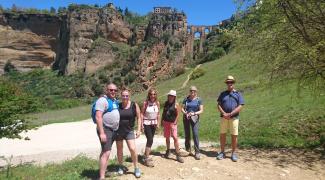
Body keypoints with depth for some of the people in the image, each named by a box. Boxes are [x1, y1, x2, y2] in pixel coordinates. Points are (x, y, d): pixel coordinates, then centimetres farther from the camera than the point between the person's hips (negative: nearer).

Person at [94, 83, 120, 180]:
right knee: (106, 152, -14)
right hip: (105, 129, -9)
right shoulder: (102, 100, -15)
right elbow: (98, 117, -22)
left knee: (105, 151, 17)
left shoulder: (115, 100, 12)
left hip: (113, 130, 9)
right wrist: (102, 133, -26)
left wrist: (117, 128, 18)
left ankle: (103, 170, 30)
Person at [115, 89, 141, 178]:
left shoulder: (134, 105, -6)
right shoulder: (117, 106, -3)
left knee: (132, 149, -10)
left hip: (129, 131, -1)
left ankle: (136, 168, 9)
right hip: (118, 131, 2)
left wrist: (139, 130, -6)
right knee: (119, 150, 12)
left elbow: (138, 118, -1)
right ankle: (120, 167, 32)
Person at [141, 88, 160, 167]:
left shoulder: (157, 103, 0)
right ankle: (147, 159, -1)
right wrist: (142, 124, -13)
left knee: (150, 140, 12)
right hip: (147, 123, -5)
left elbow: (158, 114, 8)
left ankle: (145, 155, 30)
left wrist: (158, 123, 7)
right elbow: (142, 113, -9)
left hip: (154, 123, 5)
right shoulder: (145, 103, -12)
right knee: (150, 140, -10)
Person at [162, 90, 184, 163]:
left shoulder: (176, 104, -7)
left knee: (175, 138, -11)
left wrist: (175, 122, -14)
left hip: (172, 123, -5)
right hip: (166, 122, 5)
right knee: (167, 137, 15)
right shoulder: (166, 103, 8)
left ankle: (178, 155, -5)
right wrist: (162, 120, 9)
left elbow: (177, 114, -7)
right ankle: (168, 151, 32)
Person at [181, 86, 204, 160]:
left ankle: (197, 152, -4)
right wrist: (185, 113, -14)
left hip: (195, 118, -2)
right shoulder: (186, 99, 5)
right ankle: (188, 150, 26)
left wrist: (194, 113, -18)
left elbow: (201, 110, -3)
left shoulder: (198, 100, 0)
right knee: (187, 135, 9)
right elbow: (182, 108, 6)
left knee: (195, 134, -12)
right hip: (186, 118, 2)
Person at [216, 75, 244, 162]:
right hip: (224, 117, 2)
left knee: (234, 135, 2)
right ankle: (222, 152, 15)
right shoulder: (223, 94, 12)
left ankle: (233, 153, 14)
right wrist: (224, 113, -11)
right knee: (222, 134, 4)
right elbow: (219, 105, 6)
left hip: (234, 117, -2)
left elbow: (240, 106, -4)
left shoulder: (238, 94, 5)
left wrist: (230, 114, -14)